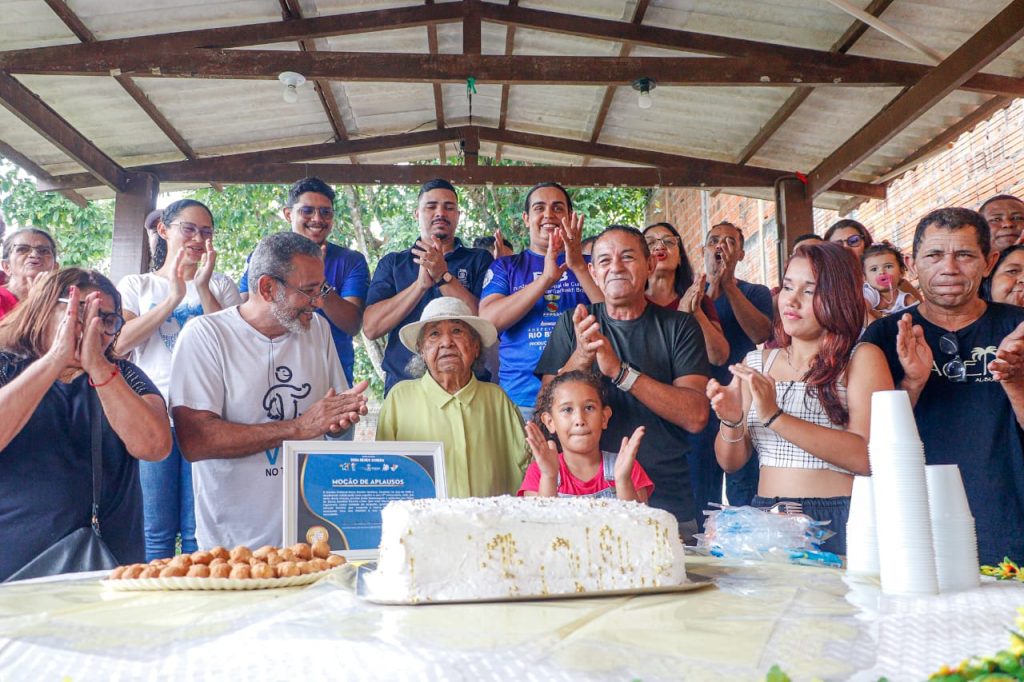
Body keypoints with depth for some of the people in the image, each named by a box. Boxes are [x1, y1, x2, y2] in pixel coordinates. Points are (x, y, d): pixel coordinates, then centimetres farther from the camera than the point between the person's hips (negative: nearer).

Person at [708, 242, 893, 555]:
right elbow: (731, 462, 12)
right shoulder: (755, 363, 14)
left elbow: (868, 457, -13)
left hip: (839, 526, -4)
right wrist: (731, 422, -9)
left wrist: (774, 416, -17)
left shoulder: (862, 359, 1)